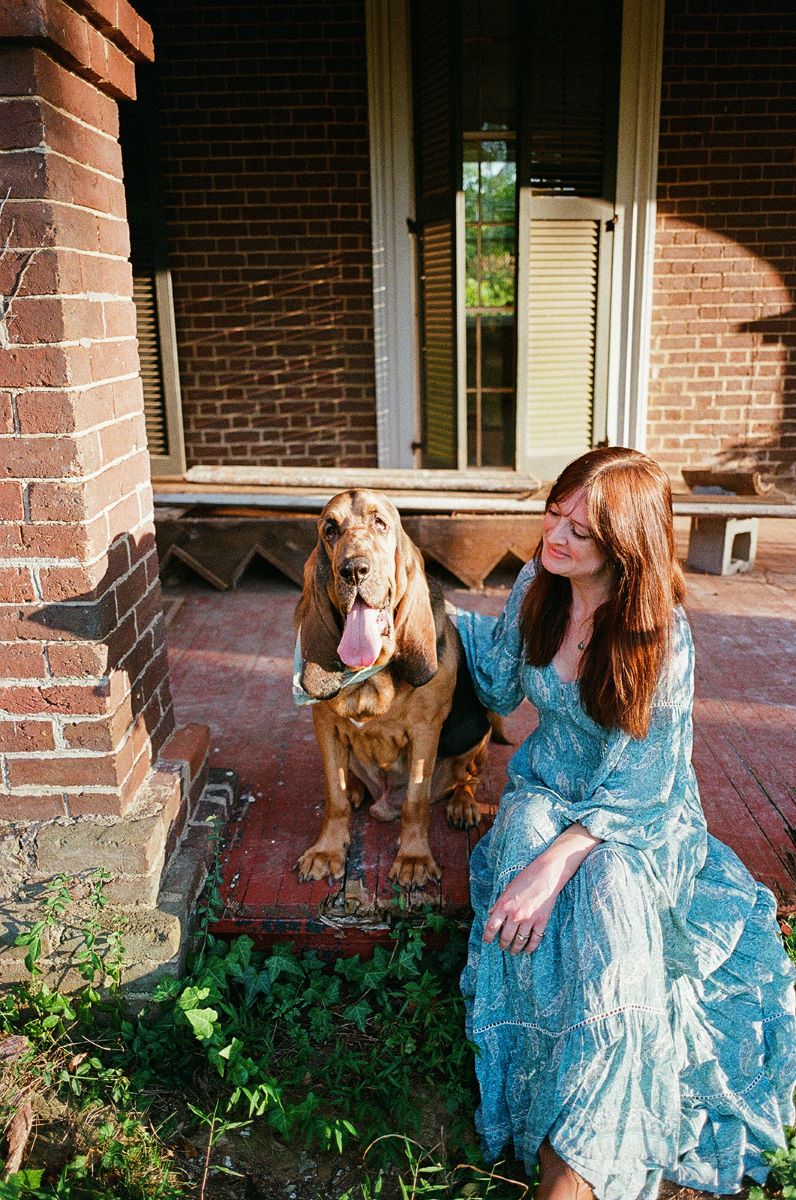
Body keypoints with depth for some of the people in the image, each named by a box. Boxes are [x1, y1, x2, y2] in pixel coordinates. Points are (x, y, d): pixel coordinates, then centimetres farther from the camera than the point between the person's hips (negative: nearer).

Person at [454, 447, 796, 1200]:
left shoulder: (662, 636, -20)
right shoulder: (538, 585, -6)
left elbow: (634, 788, -22)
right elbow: (500, 686, 11)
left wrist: (556, 861, -37)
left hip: (642, 820, -4)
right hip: (545, 794, 4)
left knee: (609, 895, -35)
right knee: (523, 836, -31)